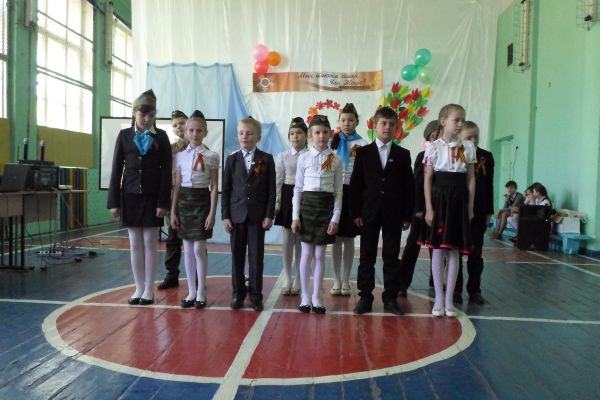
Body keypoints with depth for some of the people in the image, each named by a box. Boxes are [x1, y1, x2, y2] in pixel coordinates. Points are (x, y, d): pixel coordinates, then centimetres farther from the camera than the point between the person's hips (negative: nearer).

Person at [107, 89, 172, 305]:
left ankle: (149, 290, 13)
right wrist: (114, 201, 0)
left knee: (150, 243, 3)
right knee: (135, 244, 7)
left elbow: (166, 171, -3)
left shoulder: (161, 136, 1)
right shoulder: (124, 135, 5)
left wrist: (163, 202, -9)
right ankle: (139, 288, 17)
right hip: (130, 196, 2)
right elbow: (117, 169, 5)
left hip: (152, 196, -2)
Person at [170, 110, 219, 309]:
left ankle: (201, 293, 10)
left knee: (199, 248, -4)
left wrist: (212, 213, -9)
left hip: (201, 200, -3)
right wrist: (173, 211, 6)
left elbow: (214, 187, -3)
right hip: (184, 201, 3)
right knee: (188, 249, 8)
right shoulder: (180, 156, 7)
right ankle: (191, 292, 18)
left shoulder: (211, 157, -2)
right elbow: (177, 185, 9)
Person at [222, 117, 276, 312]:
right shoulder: (232, 159, 6)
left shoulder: (266, 159, 1)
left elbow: (271, 189, -1)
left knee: (256, 256, 3)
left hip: (258, 215, -2)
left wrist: (269, 215, -7)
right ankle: (238, 293, 19)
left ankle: (256, 295, 14)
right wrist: (225, 216, -2)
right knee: (237, 256, 8)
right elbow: (225, 189, 4)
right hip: (236, 214, 2)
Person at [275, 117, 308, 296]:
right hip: (287, 197, 1)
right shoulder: (283, 156, 4)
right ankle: (287, 279, 17)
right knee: (288, 240, 5)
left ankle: (297, 281, 18)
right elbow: (278, 181, 3)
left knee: (300, 240, 6)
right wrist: (276, 204, -2)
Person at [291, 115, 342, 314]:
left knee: (320, 254, 5)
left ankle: (316, 296, 16)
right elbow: (298, 188, 2)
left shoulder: (336, 161, 2)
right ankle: (305, 296, 16)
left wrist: (335, 218, -5)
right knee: (306, 254, 4)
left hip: (326, 207, 0)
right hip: (307, 204, 0)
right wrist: (295, 216, -3)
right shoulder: (303, 158, 2)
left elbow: (338, 191, 2)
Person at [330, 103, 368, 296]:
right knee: (336, 239, 7)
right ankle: (337, 280, 19)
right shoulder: (333, 142, 8)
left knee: (349, 239, 7)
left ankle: (345, 281, 19)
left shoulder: (362, 144, -2)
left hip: (353, 192, -2)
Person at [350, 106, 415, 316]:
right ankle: (365, 297, 13)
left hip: (393, 214, 1)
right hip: (369, 213, -1)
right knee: (367, 257, 5)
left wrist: (407, 215, 0)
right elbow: (355, 184, 2)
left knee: (392, 257, 6)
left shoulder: (403, 155, 7)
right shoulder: (363, 152, 5)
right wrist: (356, 212, -5)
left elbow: (409, 186, 5)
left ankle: (391, 298, 15)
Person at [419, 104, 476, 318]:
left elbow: (471, 178, 8)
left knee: (454, 251, 6)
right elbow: (427, 179, -3)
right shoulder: (434, 147, -2)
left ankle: (449, 300, 16)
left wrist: (470, 206, 4)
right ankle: (439, 300, 13)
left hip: (459, 201, 3)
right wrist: (428, 208, -8)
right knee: (438, 250, 2)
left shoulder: (467, 147, 6)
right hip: (439, 198, -2)